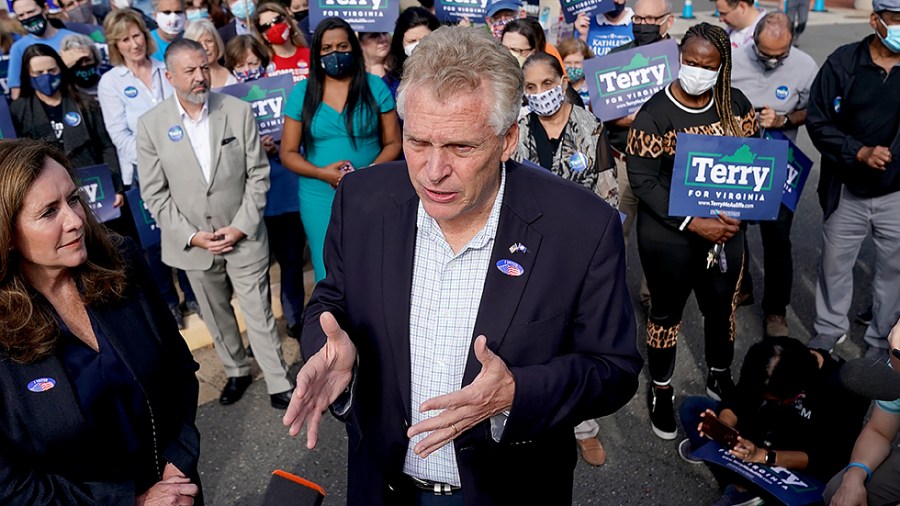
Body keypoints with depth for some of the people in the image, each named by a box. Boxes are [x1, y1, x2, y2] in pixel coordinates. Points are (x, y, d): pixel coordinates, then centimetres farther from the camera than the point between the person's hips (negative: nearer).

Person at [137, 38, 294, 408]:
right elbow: (154, 193, -3)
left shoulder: (239, 111, -5)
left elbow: (258, 174, -4)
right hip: (192, 241, 2)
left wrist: (242, 226, -11)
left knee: (259, 313, 4)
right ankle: (236, 371, 38)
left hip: (243, 237, -1)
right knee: (216, 316, 17)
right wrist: (191, 236, -10)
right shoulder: (151, 124, -4)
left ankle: (278, 382, 19)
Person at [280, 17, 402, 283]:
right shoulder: (302, 93, 1)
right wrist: (322, 173, -15)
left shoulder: (375, 87, -1)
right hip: (320, 199, 1)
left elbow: (393, 143, 0)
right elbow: (288, 153, 3)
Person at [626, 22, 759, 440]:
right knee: (666, 312, 12)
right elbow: (642, 179, -17)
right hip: (669, 236, -4)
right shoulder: (654, 112, -14)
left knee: (721, 306, 19)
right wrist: (694, 223, -21)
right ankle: (660, 390, 33)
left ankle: (720, 375, 46)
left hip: (726, 230, 4)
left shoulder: (735, 104, 0)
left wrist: (735, 212, -12)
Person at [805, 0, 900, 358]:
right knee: (834, 261, 15)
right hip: (847, 191, 0)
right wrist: (859, 152, -18)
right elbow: (818, 121, -7)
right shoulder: (844, 62, -8)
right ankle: (830, 327, 37)